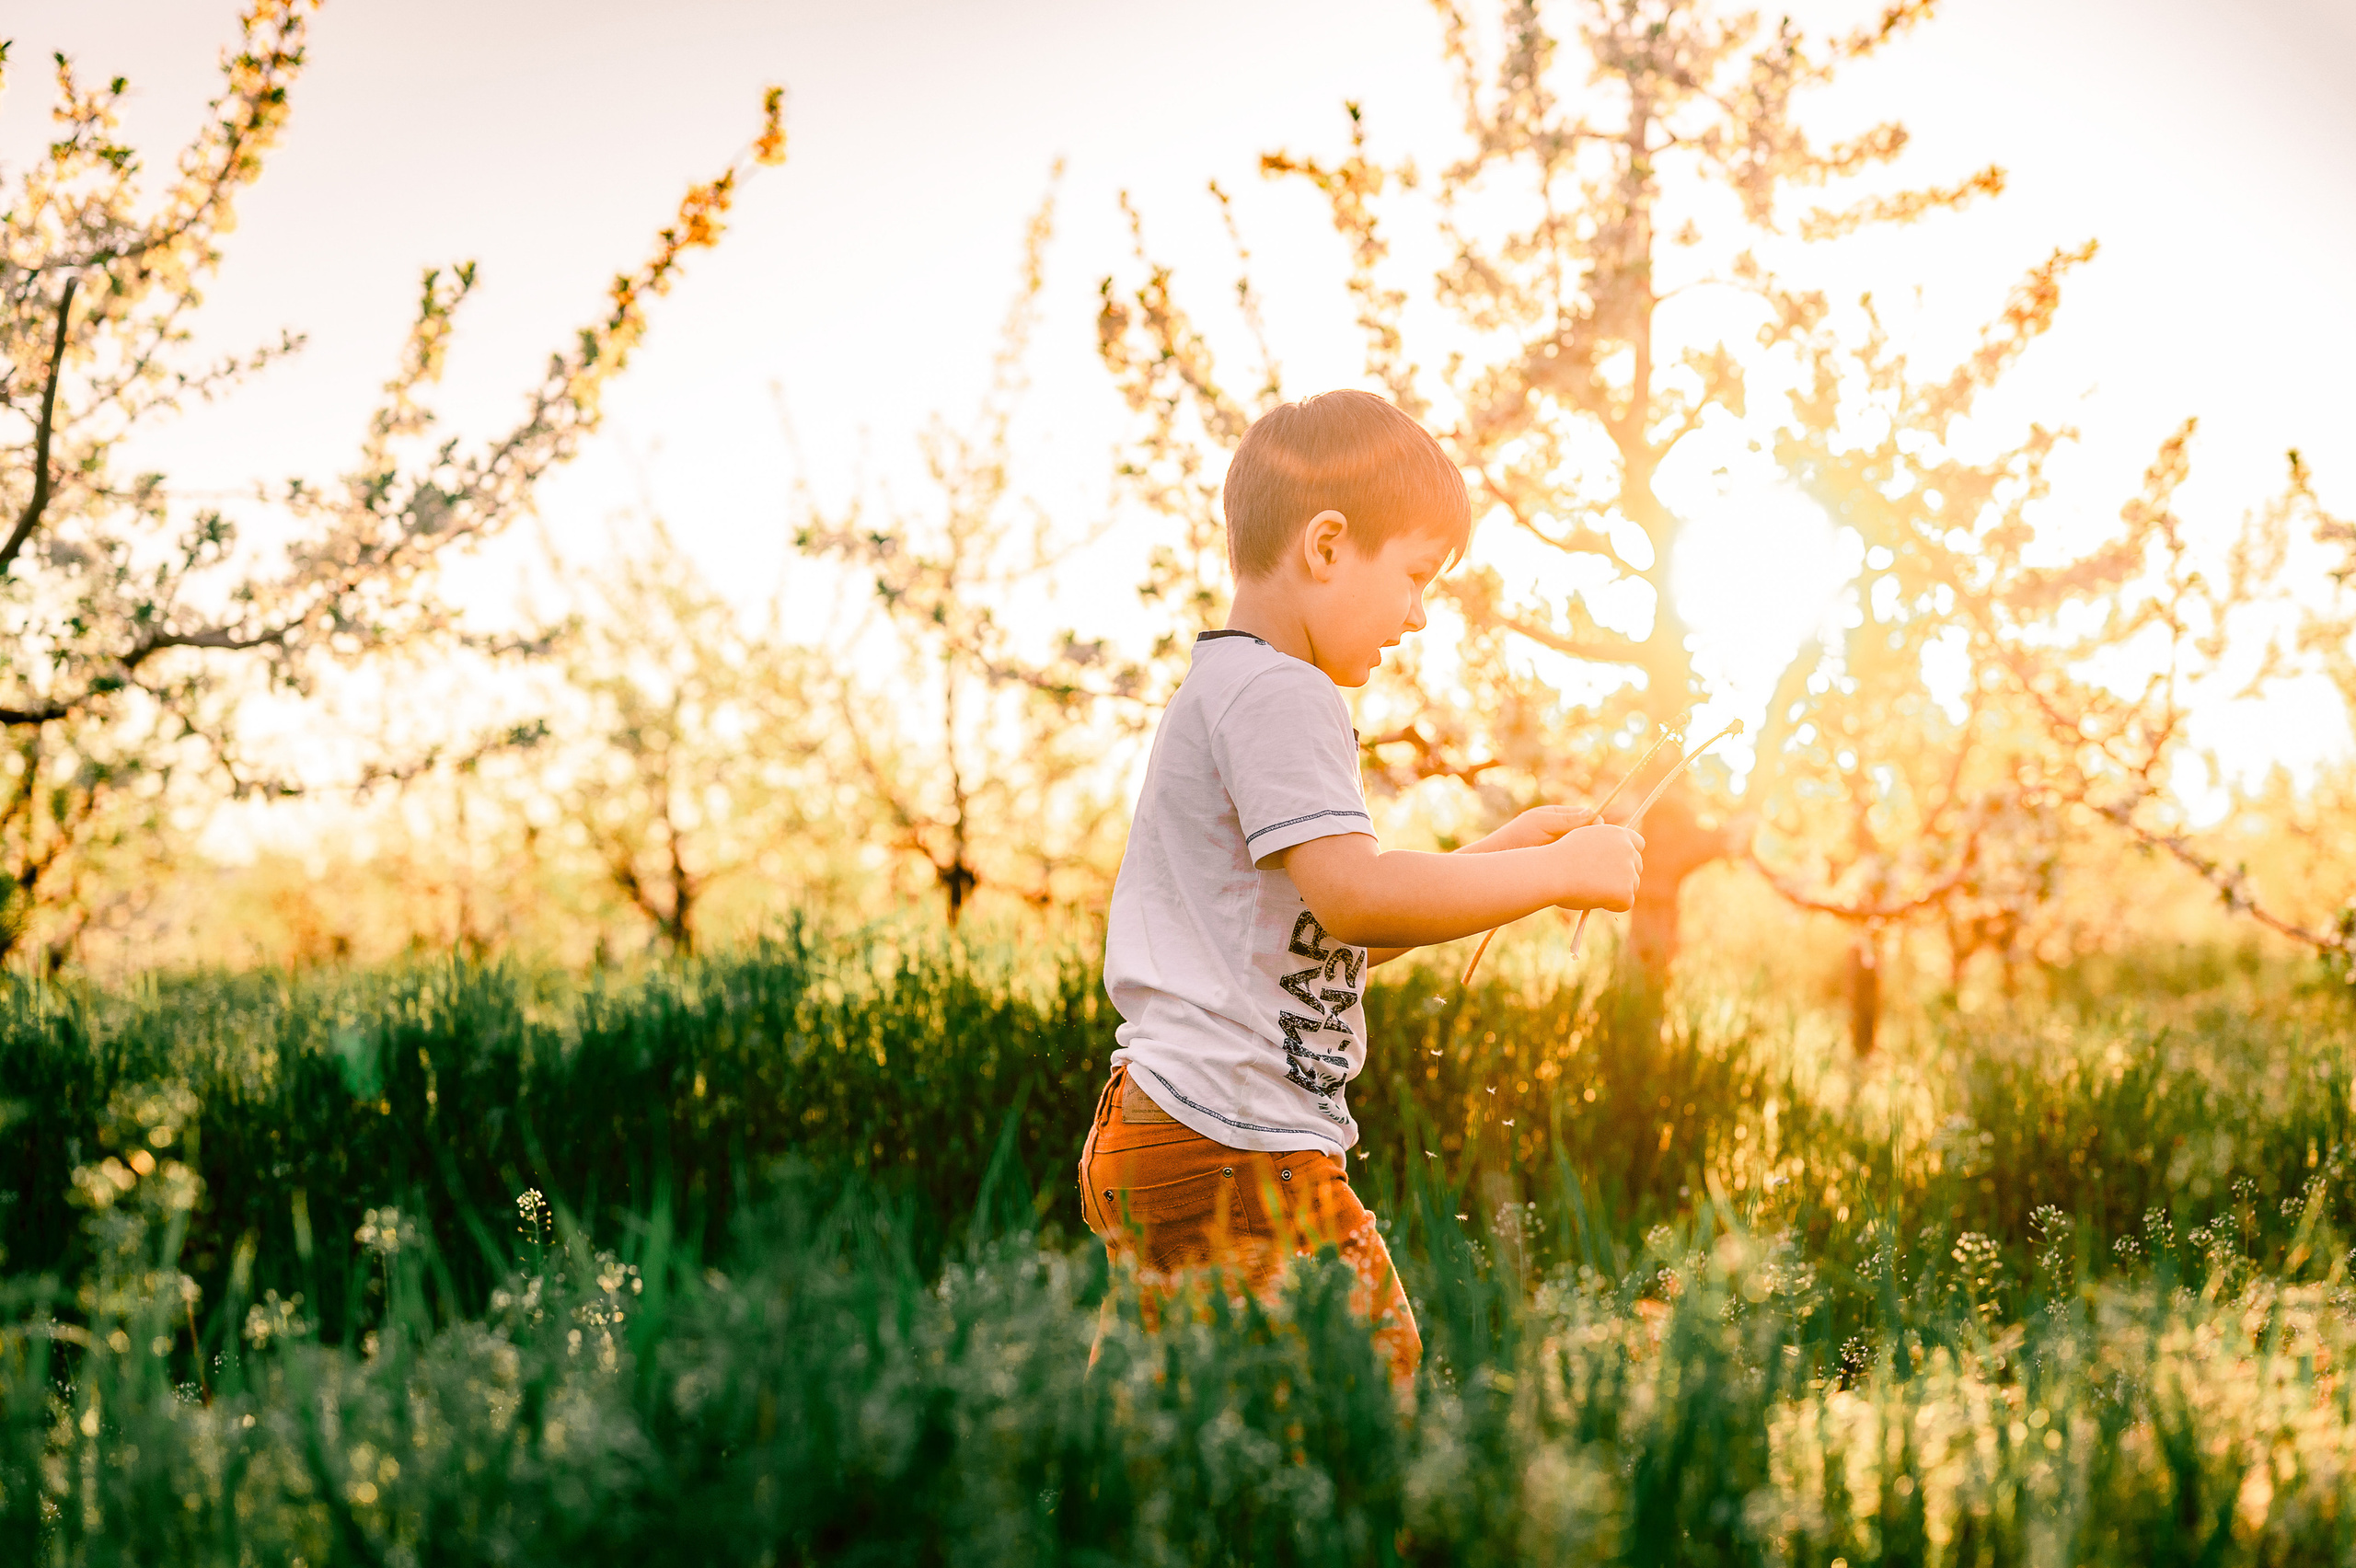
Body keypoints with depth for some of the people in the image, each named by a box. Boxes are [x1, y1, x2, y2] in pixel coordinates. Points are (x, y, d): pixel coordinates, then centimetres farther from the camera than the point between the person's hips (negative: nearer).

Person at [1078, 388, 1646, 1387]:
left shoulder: (1225, 693, 24)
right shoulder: (1276, 692, -11)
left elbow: (1332, 935, 27)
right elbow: (1352, 899, -23)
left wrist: (1498, 856, 19)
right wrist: (1559, 872, -13)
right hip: (1224, 1152, -11)